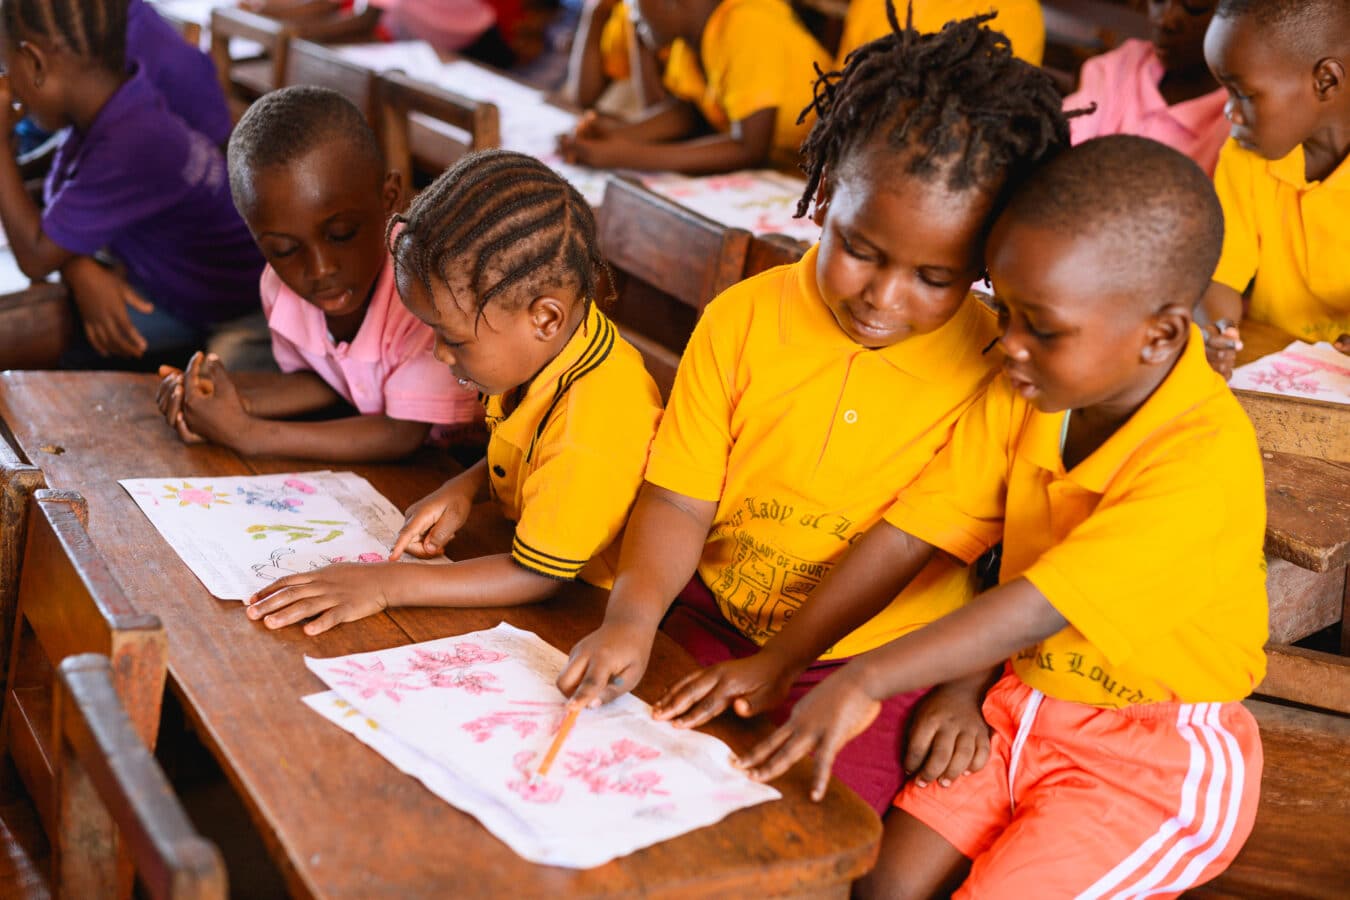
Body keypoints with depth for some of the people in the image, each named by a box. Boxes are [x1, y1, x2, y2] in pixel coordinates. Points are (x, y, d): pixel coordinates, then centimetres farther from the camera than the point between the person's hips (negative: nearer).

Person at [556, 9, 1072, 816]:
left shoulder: (1000, 370, -10)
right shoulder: (740, 323, -4)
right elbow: (681, 502, -4)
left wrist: (963, 690, -12)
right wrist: (632, 617, -20)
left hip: (879, 668, -3)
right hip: (712, 635, 4)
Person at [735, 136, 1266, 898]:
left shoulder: (1203, 459, -27)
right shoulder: (1025, 393, -6)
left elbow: (1041, 605, -35)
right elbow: (910, 535, -7)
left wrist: (868, 679, -40)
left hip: (1159, 758, -6)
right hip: (1025, 706, 6)